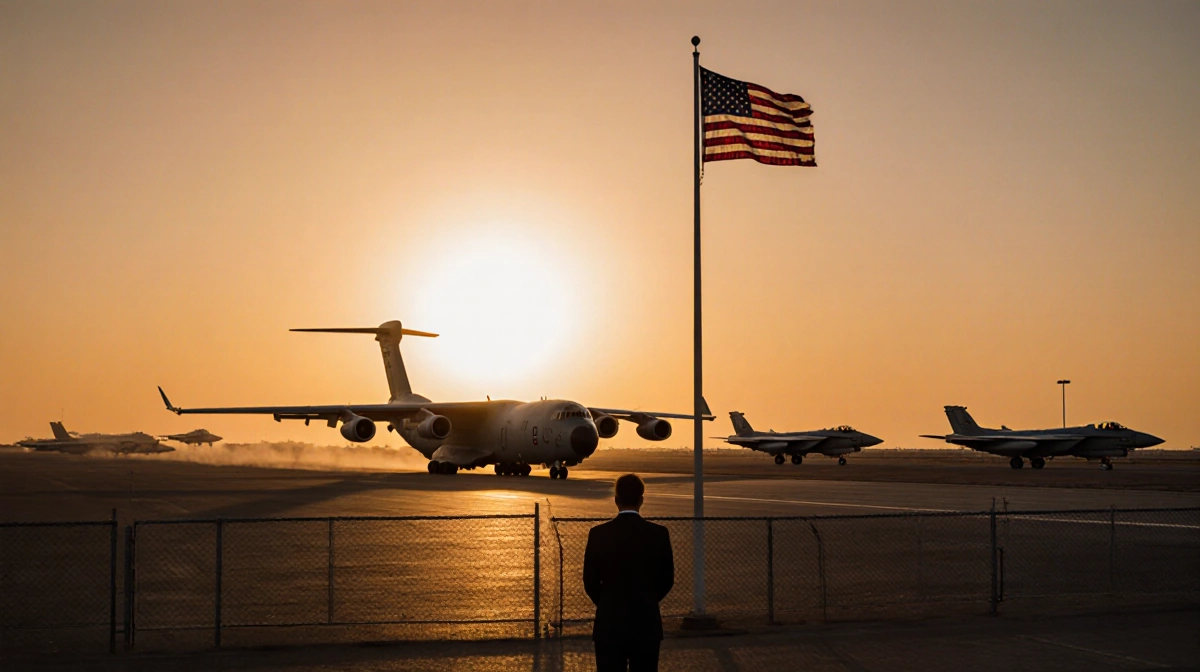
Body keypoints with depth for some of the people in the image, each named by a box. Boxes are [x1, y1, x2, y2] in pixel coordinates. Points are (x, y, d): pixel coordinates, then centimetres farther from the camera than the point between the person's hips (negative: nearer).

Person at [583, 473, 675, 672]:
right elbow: (667, 580, 2)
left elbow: (590, 581, -1)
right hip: (646, 623, 1)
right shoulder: (659, 534, -6)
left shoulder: (599, 534, -8)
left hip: (610, 623, -1)